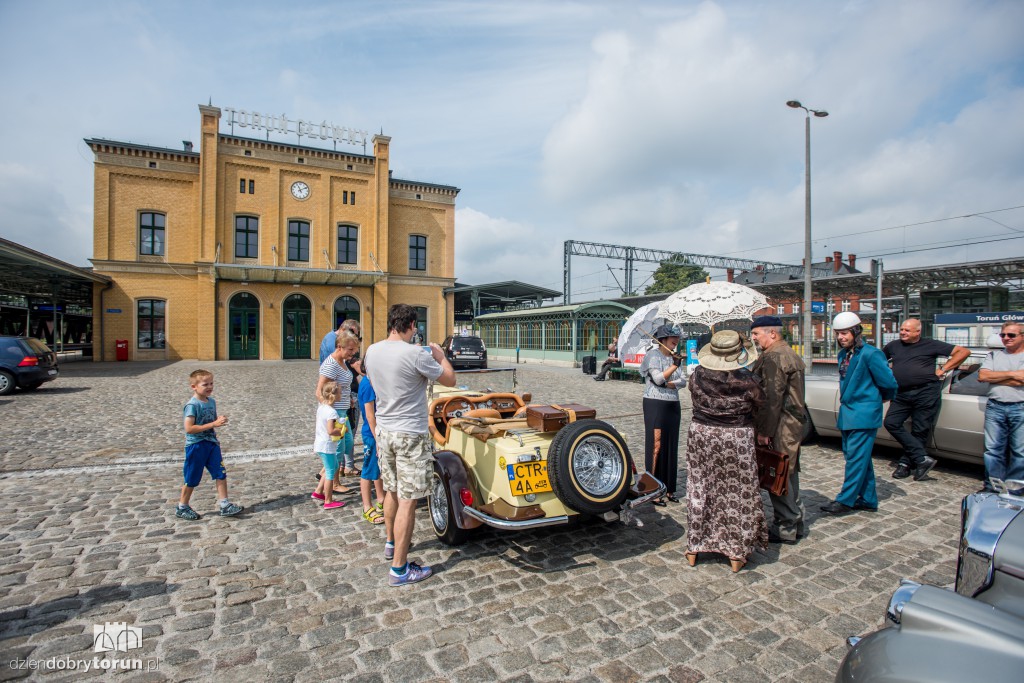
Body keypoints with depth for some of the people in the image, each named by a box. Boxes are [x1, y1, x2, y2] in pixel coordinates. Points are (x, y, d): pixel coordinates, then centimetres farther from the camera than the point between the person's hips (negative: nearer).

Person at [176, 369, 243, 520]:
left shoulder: (212, 401, 5)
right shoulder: (192, 405, -17)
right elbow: (189, 428, -24)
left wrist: (220, 421, -4)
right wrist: (213, 424, -27)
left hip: (211, 443, 6)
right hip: (196, 445, -6)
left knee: (221, 474, 2)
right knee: (192, 479, 8)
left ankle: (225, 505, 6)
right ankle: (182, 508, 28)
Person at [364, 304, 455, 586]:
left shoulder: (372, 351, 1)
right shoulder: (416, 354, -20)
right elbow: (450, 380, -9)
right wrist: (440, 356, 8)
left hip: (384, 431, 8)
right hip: (410, 435, -8)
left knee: (391, 491, 23)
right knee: (408, 501, 2)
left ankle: (392, 543, 43)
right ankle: (399, 569, 11)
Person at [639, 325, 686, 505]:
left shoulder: (675, 357, 11)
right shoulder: (653, 355, -8)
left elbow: (683, 381, 4)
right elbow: (658, 378, -20)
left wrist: (667, 384, -12)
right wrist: (674, 366, -30)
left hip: (673, 405, 7)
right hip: (655, 404, -6)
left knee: (671, 446, 9)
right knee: (656, 446, -4)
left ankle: (668, 488, 20)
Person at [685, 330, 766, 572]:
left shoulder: (698, 375, -9)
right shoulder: (746, 380, -14)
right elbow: (760, 405, 1)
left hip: (701, 434, 2)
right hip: (737, 439, -2)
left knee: (701, 490, 13)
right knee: (738, 493, 11)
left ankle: (694, 548, 24)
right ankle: (736, 554, 22)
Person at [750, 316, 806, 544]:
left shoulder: (773, 357, -17)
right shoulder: (791, 354, 18)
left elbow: (772, 398, -23)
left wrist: (765, 431, -21)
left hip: (780, 426, -11)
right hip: (794, 423, 11)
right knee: (788, 472, 18)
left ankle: (786, 528, 7)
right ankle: (795, 521, 29)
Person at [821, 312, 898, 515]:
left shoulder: (870, 354, -15)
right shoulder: (843, 355, 10)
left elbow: (889, 382, -11)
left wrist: (881, 398, 6)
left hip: (864, 414, -9)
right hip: (847, 413, 9)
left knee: (856, 457, -5)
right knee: (860, 458, 15)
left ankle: (846, 500, 1)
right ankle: (868, 499, 25)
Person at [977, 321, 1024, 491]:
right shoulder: (994, 355, 15)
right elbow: (982, 376, 2)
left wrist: (994, 377, -3)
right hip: (995, 407, 2)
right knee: (993, 450, 3)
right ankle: (992, 488, 9)